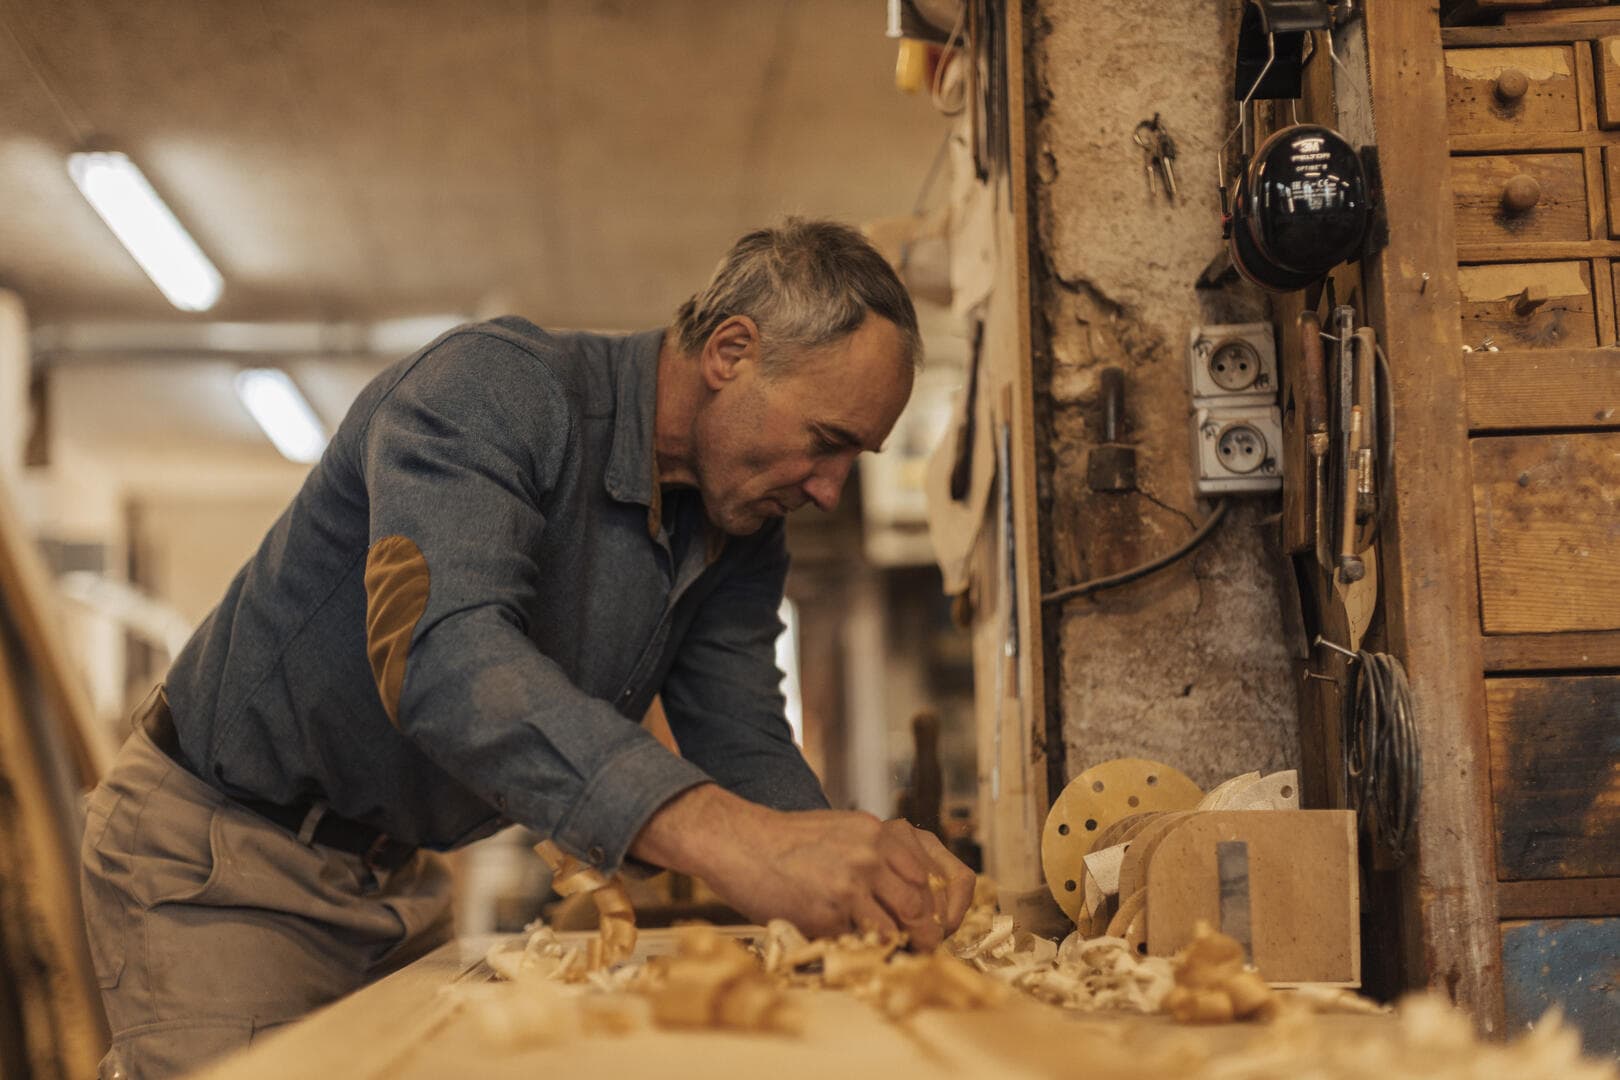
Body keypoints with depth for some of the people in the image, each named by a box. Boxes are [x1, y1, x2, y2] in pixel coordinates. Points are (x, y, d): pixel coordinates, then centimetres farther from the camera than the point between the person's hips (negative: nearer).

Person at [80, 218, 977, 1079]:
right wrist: (730, 840, -54)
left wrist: (864, 871, -26)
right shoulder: (492, 389, -26)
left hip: (398, 878, 7)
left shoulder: (742, 537, -1)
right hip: (216, 847, -7)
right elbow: (437, 649, -42)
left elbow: (747, 752, -2)